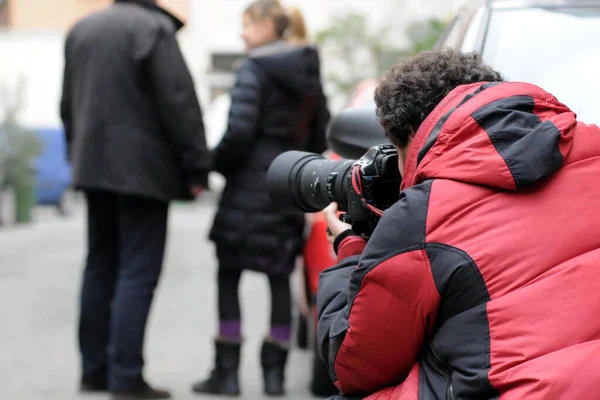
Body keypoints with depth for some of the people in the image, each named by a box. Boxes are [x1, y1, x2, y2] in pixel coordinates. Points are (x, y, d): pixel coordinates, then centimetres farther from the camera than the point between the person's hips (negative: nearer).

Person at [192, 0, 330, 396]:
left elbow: (240, 131, -18)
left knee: (229, 277, 1)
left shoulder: (255, 69, -10)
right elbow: (319, 138, 13)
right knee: (280, 279, 10)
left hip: (250, 186, -6)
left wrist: (215, 164, -4)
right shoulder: (310, 77, 11)